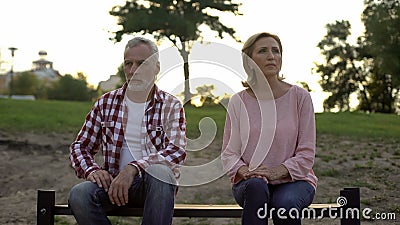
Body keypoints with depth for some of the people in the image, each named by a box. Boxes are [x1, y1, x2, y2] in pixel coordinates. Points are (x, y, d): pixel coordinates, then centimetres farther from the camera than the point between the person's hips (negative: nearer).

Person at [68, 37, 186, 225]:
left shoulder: (171, 106, 2)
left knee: (160, 170, -37)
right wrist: (92, 170, -10)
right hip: (114, 181, 2)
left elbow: (177, 151, -13)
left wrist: (133, 168, -28)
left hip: (155, 182, -2)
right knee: (79, 195, -29)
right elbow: (80, 146, 13)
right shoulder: (106, 103, 10)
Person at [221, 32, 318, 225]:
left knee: (285, 203, -34)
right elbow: (228, 152, 4)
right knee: (256, 186, -34)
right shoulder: (238, 102, 4)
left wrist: (278, 171, -19)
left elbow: (306, 152, -2)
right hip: (249, 182, 1)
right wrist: (244, 171, -18)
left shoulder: (299, 97, 0)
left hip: (293, 179, -1)